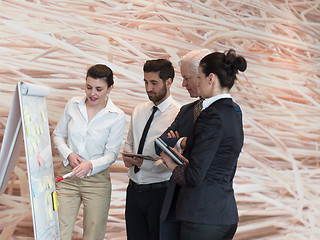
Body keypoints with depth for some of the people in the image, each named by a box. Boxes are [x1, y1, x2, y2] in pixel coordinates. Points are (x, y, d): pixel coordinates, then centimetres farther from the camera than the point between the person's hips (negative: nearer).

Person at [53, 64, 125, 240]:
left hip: (97, 180, -2)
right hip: (68, 176, 2)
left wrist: (90, 165, -25)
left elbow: (111, 154, -6)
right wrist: (68, 154, -7)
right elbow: (58, 135, 13)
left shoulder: (117, 116, -5)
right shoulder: (73, 105, 3)